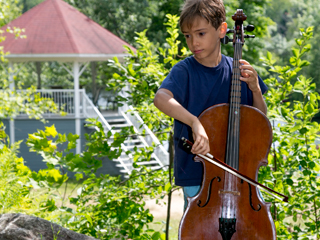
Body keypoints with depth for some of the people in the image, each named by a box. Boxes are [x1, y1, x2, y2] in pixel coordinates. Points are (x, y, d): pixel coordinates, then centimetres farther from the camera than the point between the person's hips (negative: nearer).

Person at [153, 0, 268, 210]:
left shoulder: (238, 70, 2)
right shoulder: (184, 71, -9)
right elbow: (161, 98, -30)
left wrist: (255, 90, -9)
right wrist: (194, 122, -45)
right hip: (196, 172, -3)